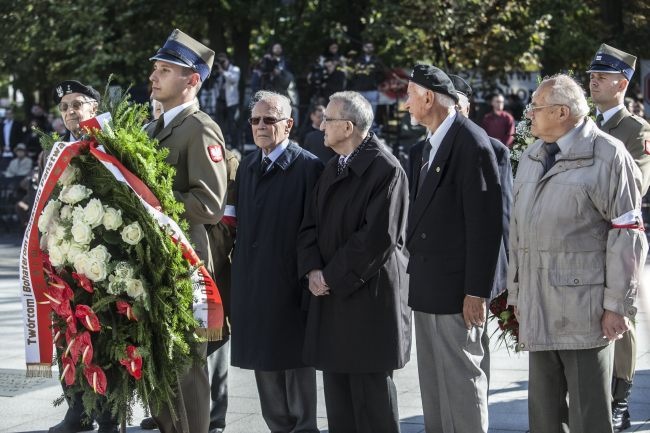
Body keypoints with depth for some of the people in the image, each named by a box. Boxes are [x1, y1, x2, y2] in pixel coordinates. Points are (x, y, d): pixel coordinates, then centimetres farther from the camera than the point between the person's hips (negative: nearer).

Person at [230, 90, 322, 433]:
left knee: (295, 362, 2)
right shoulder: (247, 165, 13)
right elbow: (242, 221, 14)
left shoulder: (308, 167, -9)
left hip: (290, 285, -6)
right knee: (264, 362, 12)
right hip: (252, 284, 7)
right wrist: (239, 266, 8)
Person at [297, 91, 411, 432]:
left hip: (368, 296, -8)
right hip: (330, 295, 8)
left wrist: (332, 277, -14)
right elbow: (311, 224, 15)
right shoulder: (333, 168, 15)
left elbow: (378, 237, -18)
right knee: (337, 388, 11)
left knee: (371, 393, -2)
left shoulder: (385, 170, -12)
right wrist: (313, 269, -3)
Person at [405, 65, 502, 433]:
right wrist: (418, 272, 14)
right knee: (433, 382, 14)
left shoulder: (471, 143, -14)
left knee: (461, 379, -3)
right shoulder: (434, 144, 15)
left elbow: (485, 222, -18)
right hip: (428, 288, 9)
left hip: (456, 287, -9)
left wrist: (476, 291, -19)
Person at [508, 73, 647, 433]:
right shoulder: (531, 159, 17)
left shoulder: (607, 156, -6)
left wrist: (617, 304, -12)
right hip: (539, 311, 7)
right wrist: (516, 292, 17)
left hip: (584, 309, -7)